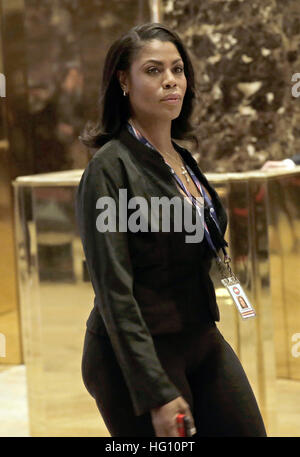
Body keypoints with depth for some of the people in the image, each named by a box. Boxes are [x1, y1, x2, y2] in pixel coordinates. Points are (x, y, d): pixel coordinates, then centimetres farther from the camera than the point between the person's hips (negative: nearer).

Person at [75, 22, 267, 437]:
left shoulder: (184, 159, 11)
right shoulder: (110, 168, -13)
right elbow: (114, 292, -19)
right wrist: (157, 394, -23)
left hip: (203, 340, 8)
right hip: (137, 354, -7)